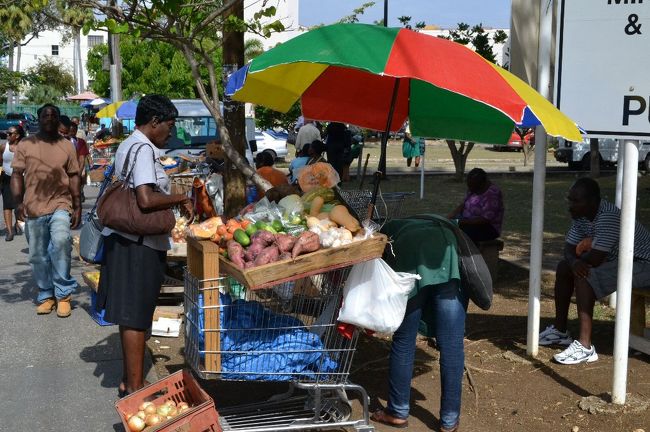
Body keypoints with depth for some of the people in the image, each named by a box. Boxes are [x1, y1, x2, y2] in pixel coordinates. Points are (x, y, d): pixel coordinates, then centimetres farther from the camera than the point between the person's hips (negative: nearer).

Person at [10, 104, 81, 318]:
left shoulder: (67, 145, 7)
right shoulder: (25, 144, 4)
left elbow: (73, 177, 10)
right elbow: (17, 174, 5)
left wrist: (77, 206, 5)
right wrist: (18, 201, -8)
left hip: (60, 205, -1)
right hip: (34, 208, 1)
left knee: (61, 242, -25)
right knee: (38, 255, 7)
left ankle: (63, 294, -10)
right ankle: (46, 295, 25)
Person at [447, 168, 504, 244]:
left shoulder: (491, 194, -22)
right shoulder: (474, 188, 3)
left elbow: (485, 219, -25)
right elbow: (463, 204, 13)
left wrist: (464, 222, -27)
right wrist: (452, 214, -6)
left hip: (488, 228, -9)